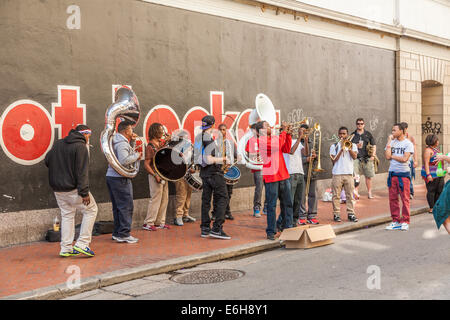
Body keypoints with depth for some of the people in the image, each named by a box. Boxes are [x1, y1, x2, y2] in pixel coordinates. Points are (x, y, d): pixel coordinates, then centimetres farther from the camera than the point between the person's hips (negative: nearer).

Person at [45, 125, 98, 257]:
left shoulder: (58, 144, 9)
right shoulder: (81, 147, -14)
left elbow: (47, 160, 15)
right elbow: (82, 172, -19)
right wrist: (84, 192, -19)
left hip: (57, 188, 7)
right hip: (73, 189, -7)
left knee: (67, 215, 16)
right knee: (91, 210, 6)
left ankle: (66, 248, 16)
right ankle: (82, 243, 1)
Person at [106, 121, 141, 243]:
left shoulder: (123, 142, 16)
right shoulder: (122, 144, -16)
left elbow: (128, 153, 28)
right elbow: (124, 161, -27)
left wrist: (132, 142, 14)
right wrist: (137, 156, -13)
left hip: (112, 177, 10)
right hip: (120, 178, -10)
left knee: (117, 207, 15)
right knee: (126, 206, -6)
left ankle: (117, 233, 20)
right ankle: (124, 234, -5)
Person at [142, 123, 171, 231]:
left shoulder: (162, 143, 12)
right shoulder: (150, 147, -12)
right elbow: (146, 164, -16)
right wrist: (155, 175, -25)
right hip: (155, 176, -8)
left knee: (164, 200, 10)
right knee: (155, 199, -7)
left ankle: (160, 222, 17)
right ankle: (148, 223, 0)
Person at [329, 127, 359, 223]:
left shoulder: (353, 145, 12)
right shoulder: (334, 146, 9)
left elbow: (354, 156, -4)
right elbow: (333, 160, -1)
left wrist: (348, 147, -11)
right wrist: (341, 150, -7)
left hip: (349, 173, 1)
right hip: (337, 174, -1)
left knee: (350, 195, 1)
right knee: (336, 195, 0)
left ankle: (351, 213, 7)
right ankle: (336, 214, 6)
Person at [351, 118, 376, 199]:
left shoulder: (368, 134, 10)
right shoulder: (353, 135, 9)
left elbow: (374, 145, 10)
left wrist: (373, 155, -4)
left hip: (367, 158, 1)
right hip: (356, 158, -1)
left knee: (368, 176, 5)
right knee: (355, 176, -10)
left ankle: (369, 193, 16)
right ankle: (356, 193, -5)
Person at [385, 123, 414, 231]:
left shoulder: (408, 143, -3)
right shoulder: (392, 142, 9)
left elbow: (404, 159, -14)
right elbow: (387, 156, -5)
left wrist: (392, 156, -3)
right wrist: (389, 142, -4)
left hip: (403, 173, -4)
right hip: (392, 173, 4)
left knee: (405, 198, -3)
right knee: (393, 198, 5)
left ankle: (405, 222, 4)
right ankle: (395, 221, 14)